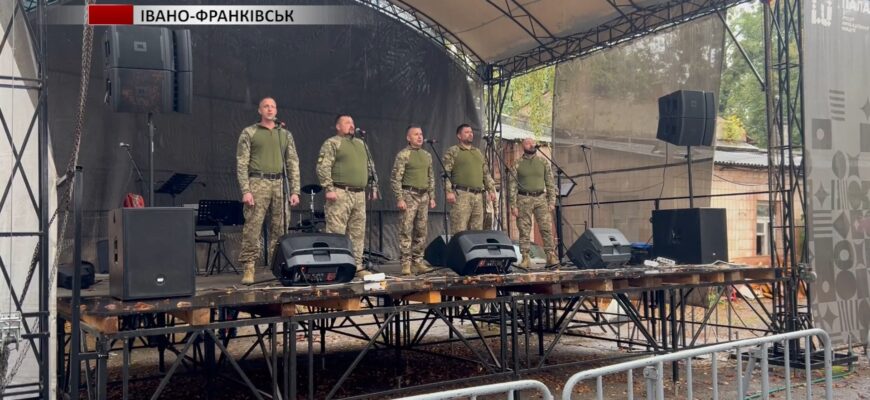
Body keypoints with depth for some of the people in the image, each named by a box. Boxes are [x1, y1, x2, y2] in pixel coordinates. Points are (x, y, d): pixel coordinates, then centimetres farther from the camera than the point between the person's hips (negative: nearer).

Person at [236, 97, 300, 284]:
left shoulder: (285, 134, 16)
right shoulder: (249, 133, 7)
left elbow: (293, 163, 14)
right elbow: (241, 163, 1)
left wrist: (295, 191, 5)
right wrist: (245, 190, -10)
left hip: (280, 184, 4)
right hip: (258, 183, -3)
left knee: (280, 229, 3)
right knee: (252, 228, -9)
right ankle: (248, 269, -7)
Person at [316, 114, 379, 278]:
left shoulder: (361, 144, 21)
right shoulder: (331, 143, -1)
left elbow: (370, 167, 25)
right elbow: (323, 168, -11)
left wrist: (373, 187, 17)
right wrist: (329, 189, -18)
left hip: (359, 195, 7)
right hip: (340, 194, -7)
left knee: (358, 233, 8)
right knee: (336, 232, -9)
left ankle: (357, 266, 13)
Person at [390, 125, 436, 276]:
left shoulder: (427, 155, 15)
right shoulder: (403, 155, -4)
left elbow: (431, 178, 20)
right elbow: (395, 178, -8)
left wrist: (432, 197, 13)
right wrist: (399, 199, -14)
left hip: (424, 196, 6)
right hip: (409, 195, -6)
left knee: (421, 232, 7)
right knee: (406, 231, -7)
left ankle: (417, 262, 13)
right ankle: (406, 263, -5)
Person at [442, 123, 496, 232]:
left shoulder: (478, 152, 22)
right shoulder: (453, 151, 2)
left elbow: (486, 173, 24)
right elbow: (445, 173, -6)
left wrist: (491, 189, 14)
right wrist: (449, 191, -16)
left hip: (478, 195, 6)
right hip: (461, 195, -6)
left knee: (477, 230, 6)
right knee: (460, 231, -11)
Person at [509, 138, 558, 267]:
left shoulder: (544, 162, 10)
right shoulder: (517, 165, 4)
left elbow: (550, 183, 10)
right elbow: (512, 186, 2)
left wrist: (552, 201, 2)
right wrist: (513, 205, -5)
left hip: (541, 198, 1)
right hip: (524, 199, -1)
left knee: (547, 228, -6)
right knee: (524, 231, -1)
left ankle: (551, 256, -3)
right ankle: (525, 258, 4)